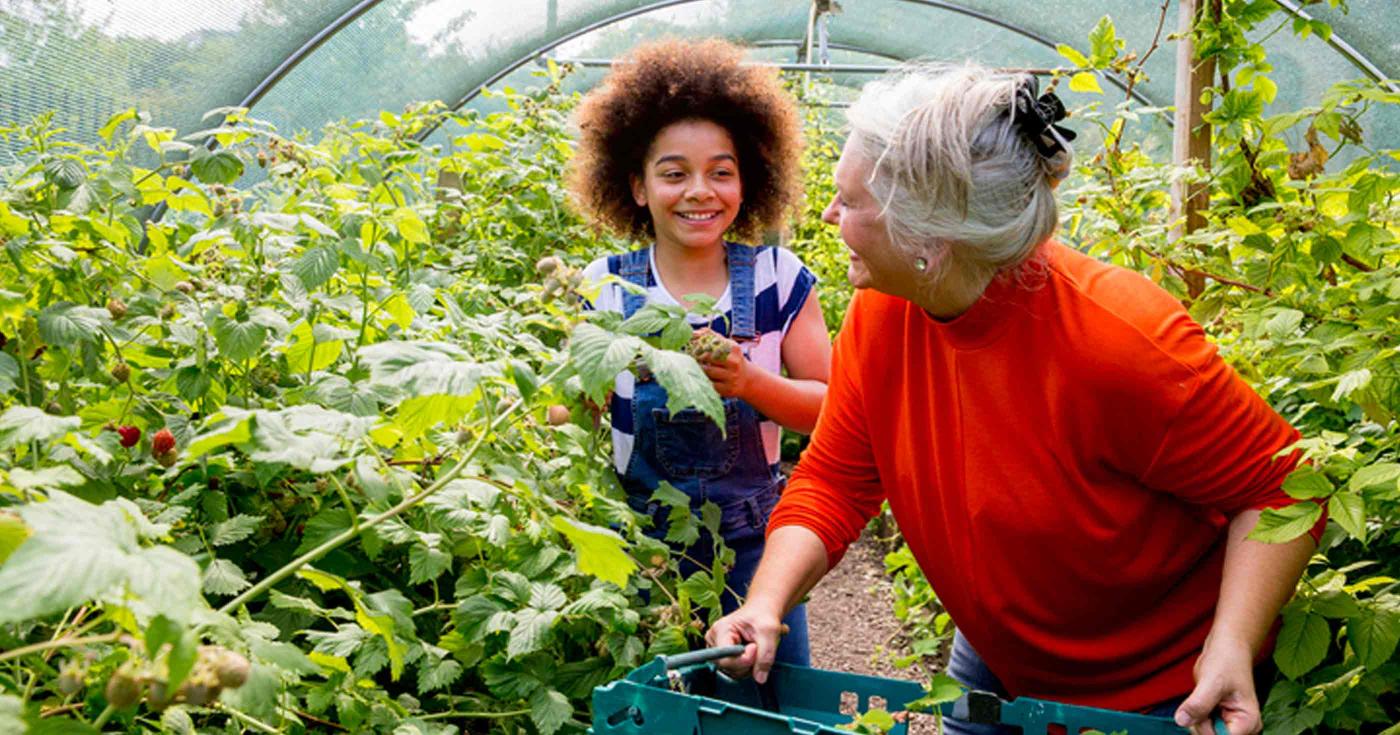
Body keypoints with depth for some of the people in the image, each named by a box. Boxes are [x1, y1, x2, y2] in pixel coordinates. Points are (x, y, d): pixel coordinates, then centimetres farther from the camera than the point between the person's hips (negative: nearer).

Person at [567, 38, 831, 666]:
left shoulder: (777, 278, -4)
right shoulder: (606, 288, -5)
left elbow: (832, 408, -5)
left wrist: (750, 382, -22)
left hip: (752, 544, 1)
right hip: (637, 543, 0)